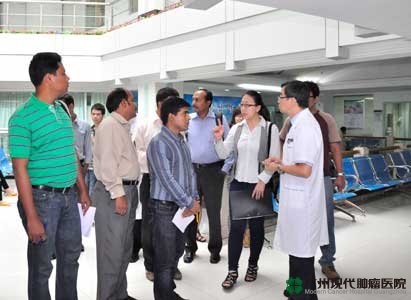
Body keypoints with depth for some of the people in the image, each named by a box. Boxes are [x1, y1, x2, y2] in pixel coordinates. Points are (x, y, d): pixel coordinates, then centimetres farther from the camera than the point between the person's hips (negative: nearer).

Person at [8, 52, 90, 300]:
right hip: (42, 198, -7)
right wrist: (32, 217, -18)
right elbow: (20, 169, -16)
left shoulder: (62, 112, 9)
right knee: (42, 266, 8)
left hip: (69, 196, 7)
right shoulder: (23, 118, -13)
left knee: (71, 256, 19)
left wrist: (83, 190, 14)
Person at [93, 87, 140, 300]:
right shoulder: (110, 125, -12)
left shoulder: (123, 126, 18)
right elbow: (107, 163, -19)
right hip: (114, 192, -10)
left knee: (125, 246, 17)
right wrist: (118, 194, -21)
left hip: (128, 190, 10)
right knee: (112, 249, -4)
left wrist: (130, 191, 14)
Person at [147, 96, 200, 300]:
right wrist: (189, 203, -14)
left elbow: (190, 172, 11)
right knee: (165, 258, 2)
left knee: (177, 252, 18)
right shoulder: (158, 143, -15)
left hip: (182, 206, 8)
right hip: (164, 208, -8)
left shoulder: (182, 142, 11)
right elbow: (167, 179, -19)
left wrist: (193, 199, -2)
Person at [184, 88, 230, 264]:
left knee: (213, 211, 7)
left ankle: (215, 249, 23)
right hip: (191, 169, 2)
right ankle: (190, 247, 25)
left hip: (213, 170, -2)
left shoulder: (220, 119, -2)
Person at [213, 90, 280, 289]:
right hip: (238, 183, 3)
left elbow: (274, 159, -7)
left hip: (259, 185, -2)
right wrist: (218, 139, -15)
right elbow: (223, 154, 2)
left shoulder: (270, 129, -6)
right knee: (236, 226, 1)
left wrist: (262, 180, -13)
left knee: (256, 226, 10)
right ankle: (232, 271, 11)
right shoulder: (236, 128, 4)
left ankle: (253, 266, 29)